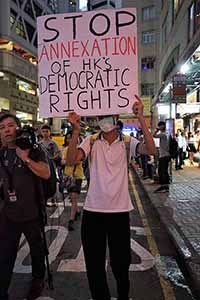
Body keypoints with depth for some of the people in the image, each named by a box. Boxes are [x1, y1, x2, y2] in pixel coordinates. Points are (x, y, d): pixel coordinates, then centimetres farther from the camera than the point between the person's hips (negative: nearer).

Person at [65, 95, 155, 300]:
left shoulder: (126, 142, -1)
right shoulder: (91, 142, 0)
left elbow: (151, 150, -20)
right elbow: (70, 161, -16)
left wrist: (140, 117, -26)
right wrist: (76, 130, -26)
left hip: (119, 211, 0)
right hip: (93, 211, 1)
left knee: (121, 262, 17)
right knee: (94, 264, 14)